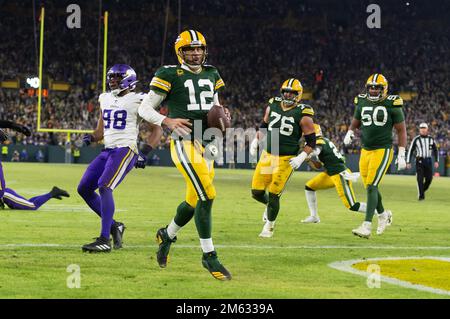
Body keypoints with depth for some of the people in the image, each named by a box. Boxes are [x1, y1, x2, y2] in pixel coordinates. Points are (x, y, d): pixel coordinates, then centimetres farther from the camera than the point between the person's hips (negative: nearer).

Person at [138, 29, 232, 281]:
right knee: (207, 196, -16)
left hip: (206, 144, 7)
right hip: (184, 143, -7)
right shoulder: (170, 75, -4)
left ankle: (167, 236, 40)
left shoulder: (212, 75, 14)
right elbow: (145, 108, -2)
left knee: (195, 200, 12)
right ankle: (209, 256, -7)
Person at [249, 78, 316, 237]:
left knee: (273, 195, -4)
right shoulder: (273, 105, 4)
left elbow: (311, 141, -6)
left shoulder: (302, 114, -11)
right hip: (267, 155, 5)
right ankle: (269, 204, 38)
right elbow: (264, 125, 21)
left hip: (286, 160, -5)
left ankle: (269, 227, 19)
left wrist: (301, 157, -17)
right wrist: (256, 140, 10)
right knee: (257, 192, 3)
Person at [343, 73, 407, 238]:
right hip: (365, 150, 6)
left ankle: (367, 226, -18)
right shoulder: (362, 102, 7)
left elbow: (401, 130, -4)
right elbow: (356, 121, 23)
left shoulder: (392, 104, -8)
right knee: (370, 187, 14)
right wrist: (350, 132, -1)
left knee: (371, 187, -15)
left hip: (383, 151, -6)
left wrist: (401, 155, -8)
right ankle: (383, 214, 39)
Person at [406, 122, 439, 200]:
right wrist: (408, 162, -4)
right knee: (420, 178, -9)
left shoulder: (431, 139, 8)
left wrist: (436, 161, 4)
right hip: (419, 161, -3)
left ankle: (422, 190, 23)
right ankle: (421, 195, -4)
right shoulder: (416, 139, -1)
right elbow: (410, 151, 1)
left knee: (429, 178, -1)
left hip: (428, 161, 3)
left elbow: (435, 150, 14)